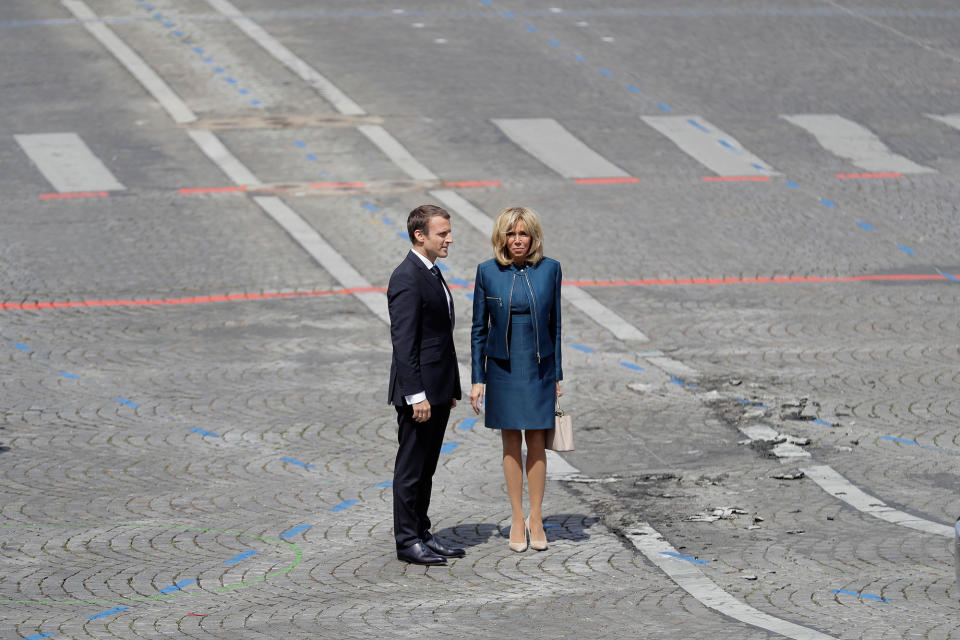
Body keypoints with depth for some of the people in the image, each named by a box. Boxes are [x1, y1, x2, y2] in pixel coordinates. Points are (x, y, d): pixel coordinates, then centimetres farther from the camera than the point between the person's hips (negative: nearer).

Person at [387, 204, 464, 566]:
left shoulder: (431, 274, 14)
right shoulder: (407, 279, -17)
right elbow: (403, 343, -21)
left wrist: (451, 388, 20)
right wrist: (416, 396, -23)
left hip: (438, 391, 10)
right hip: (419, 391, -10)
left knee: (425, 468, 15)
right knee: (411, 469, -1)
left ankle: (422, 535, 22)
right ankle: (408, 542, 5)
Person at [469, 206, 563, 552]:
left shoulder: (549, 269, -2)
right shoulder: (488, 272, -4)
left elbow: (554, 324, 4)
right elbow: (479, 329, 1)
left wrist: (557, 375, 4)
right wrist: (477, 378, -1)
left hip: (539, 367, 0)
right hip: (503, 368, 0)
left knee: (536, 442, 3)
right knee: (511, 444, 6)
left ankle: (536, 519, 13)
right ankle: (517, 520, 15)